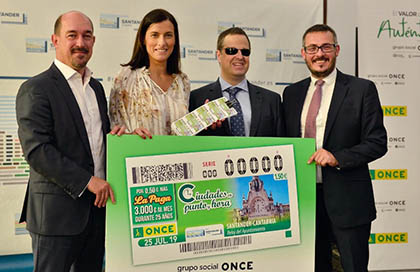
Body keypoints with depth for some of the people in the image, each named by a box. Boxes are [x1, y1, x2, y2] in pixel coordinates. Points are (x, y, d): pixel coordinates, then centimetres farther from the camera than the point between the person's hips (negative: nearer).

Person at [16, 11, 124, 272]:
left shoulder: (96, 87, 15)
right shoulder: (35, 89, -9)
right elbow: (36, 151, -18)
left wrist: (117, 133, 0)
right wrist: (87, 180, -20)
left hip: (97, 205, 7)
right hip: (58, 211, -7)